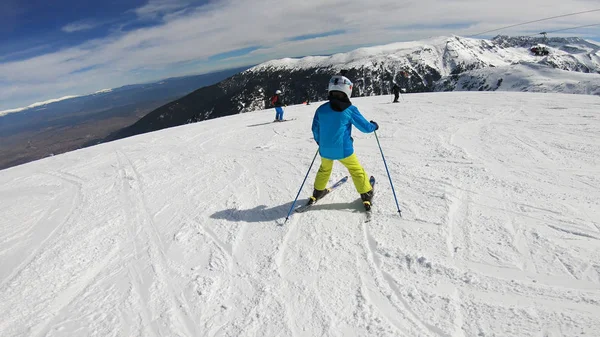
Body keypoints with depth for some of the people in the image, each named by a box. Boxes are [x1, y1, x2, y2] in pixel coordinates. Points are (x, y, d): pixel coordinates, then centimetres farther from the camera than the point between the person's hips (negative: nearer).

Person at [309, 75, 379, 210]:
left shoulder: (321, 109, 0)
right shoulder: (350, 109, -10)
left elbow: (315, 129, 10)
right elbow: (365, 127, -3)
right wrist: (374, 126, 20)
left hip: (325, 150, 4)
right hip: (343, 150, -3)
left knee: (324, 169, 29)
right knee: (356, 170, 16)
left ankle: (317, 192, 39)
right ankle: (367, 195, 24)